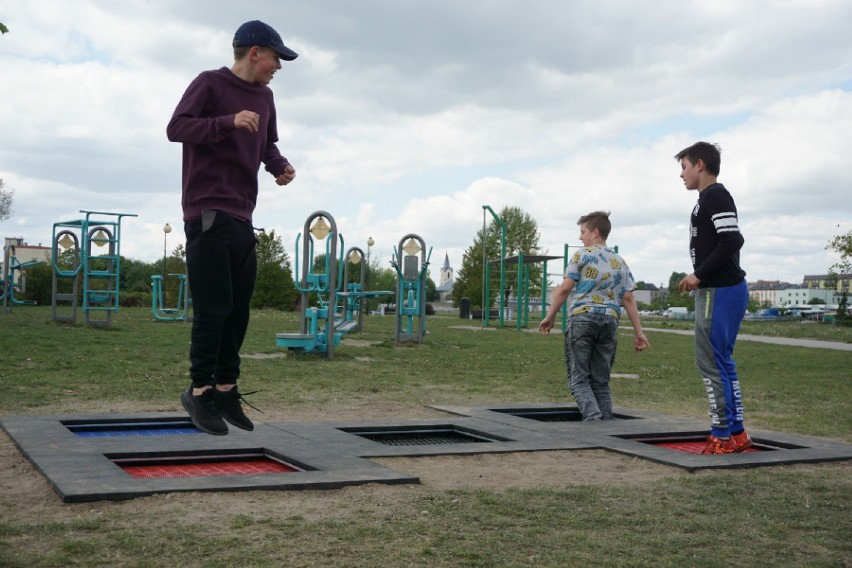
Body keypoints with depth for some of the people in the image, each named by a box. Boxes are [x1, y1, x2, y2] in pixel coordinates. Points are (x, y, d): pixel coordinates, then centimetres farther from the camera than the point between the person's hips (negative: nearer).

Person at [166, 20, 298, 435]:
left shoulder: (264, 96, 18)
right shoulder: (210, 84, -2)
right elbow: (176, 128, -11)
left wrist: (280, 165, 2)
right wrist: (229, 122, -22)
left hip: (242, 217, 7)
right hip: (207, 213, -7)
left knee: (238, 309, 6)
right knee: (214, 308, -9)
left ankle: (226, 389, 13)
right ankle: (200, 391, 1)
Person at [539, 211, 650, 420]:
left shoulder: (583, 254, 3)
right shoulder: (619, 261, 17)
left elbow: (565, 288, -3)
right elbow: (628, 298, 10)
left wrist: (550, 317, 5)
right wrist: (638, 332, 10)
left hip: (582, 317, -4)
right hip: (610, 320, 5)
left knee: (579, 379, -2)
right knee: (601, 381, 11)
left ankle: (593, 418, -22)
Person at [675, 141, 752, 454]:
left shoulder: (715, 196, -11)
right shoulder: (711, 198, 19)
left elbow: (731, 241, -22)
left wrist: (699, 275, -17)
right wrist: (700, 278, 14)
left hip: (719, 292, -11)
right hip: (721, 289, 11)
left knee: (711, 362, -7)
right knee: (721, 363, 13)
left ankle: (721, 436, -3)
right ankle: (736, 433, 18)